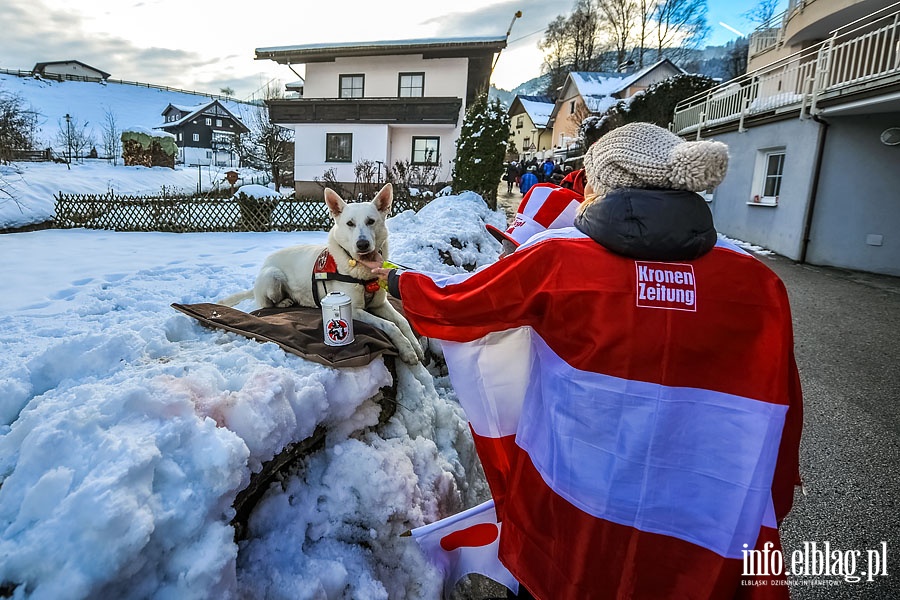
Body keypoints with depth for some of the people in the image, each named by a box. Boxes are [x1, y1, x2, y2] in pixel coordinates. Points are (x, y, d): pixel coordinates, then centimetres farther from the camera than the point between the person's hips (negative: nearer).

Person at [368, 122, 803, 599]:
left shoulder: (555, 260, -14)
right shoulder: (756, 283, -10)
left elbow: (452, 306, -2)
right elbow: (777, 409, -2)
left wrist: (398, 281, 18)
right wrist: (770, 506, 16)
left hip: (566, 508, -1)